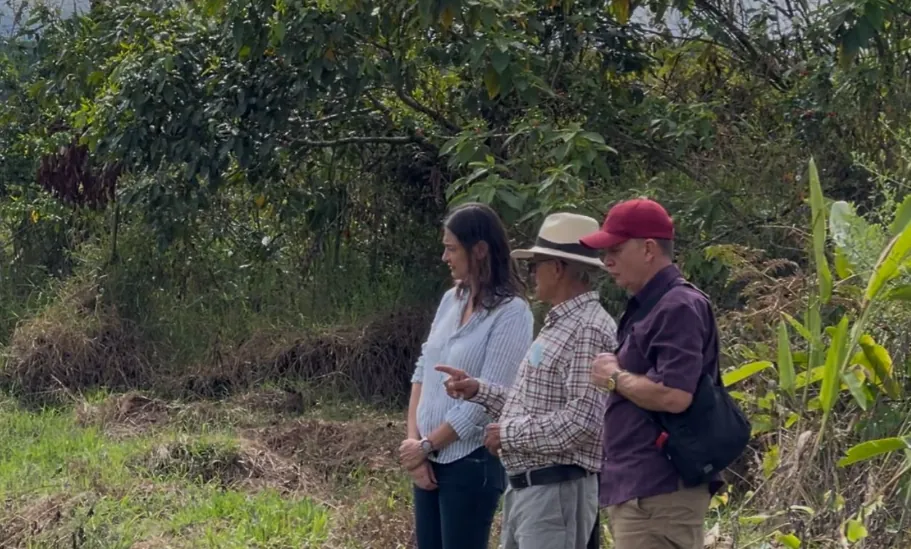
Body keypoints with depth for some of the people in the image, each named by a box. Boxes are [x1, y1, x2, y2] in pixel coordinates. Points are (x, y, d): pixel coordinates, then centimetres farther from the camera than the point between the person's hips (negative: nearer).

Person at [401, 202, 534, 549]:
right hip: (430, 459, 7)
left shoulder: (511, 313, -14)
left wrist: (427, 445, -10)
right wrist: (413, 441, -1)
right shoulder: (451, 300, 8)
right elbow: (423, 371, 11)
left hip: (473, 462, -7)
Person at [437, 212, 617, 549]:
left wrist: (510, 434, -16)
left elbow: (583, 419, -25)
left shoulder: (589, 331, -17)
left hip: (557, 491, -11)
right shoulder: (559, 324, 17)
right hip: (524, 487, 11)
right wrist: (479, 390, 14)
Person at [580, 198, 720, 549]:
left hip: (659, 492, -11)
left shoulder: (678, 308, -14)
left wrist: (614, 378, -10)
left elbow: (674, 395, -24)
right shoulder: (646, 308, 18)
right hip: (641, 488, 11)